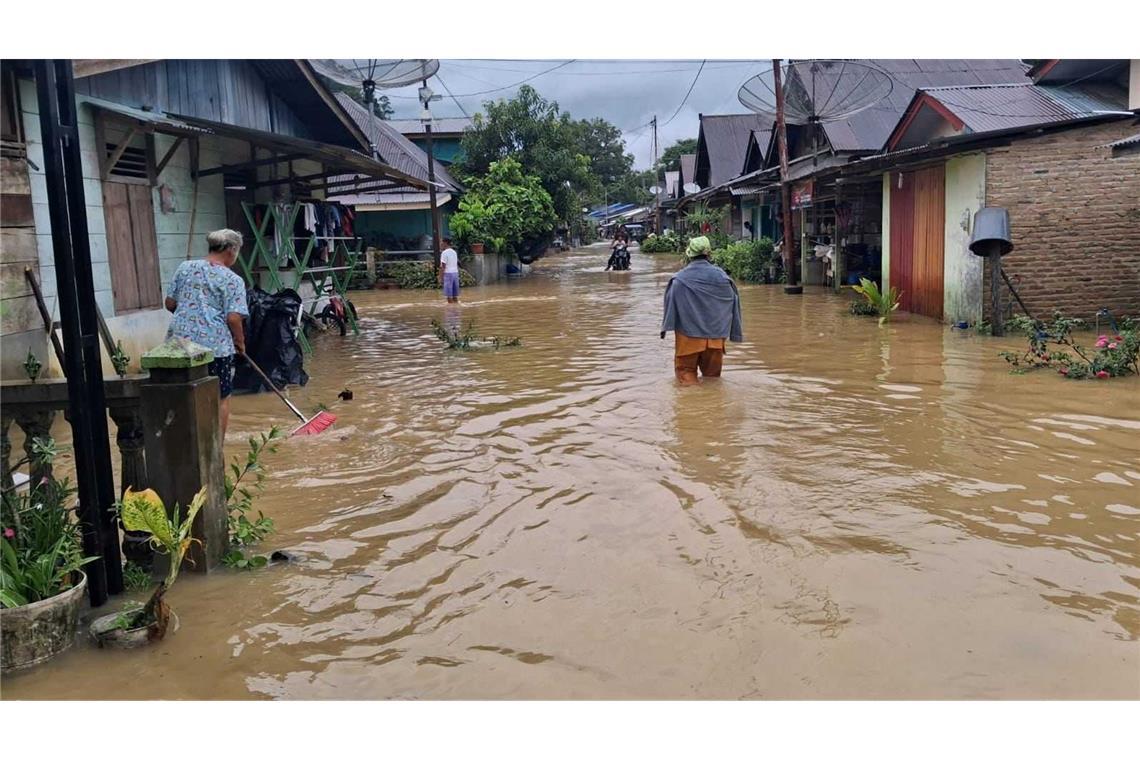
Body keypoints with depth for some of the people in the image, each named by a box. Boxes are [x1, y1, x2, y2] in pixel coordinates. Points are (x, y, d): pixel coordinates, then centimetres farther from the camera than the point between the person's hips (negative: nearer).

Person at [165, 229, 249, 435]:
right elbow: (233, 318, -12)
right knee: (221, 399, 10)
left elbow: (170, 304, 11)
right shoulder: (233, 280, -5)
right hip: (215, 344, -4)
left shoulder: (185, 268, 9)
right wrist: (240, 341, 5)